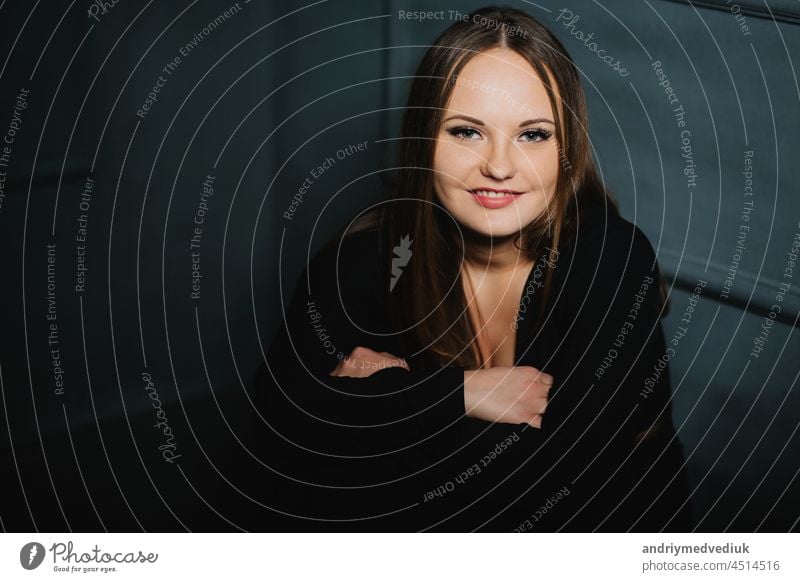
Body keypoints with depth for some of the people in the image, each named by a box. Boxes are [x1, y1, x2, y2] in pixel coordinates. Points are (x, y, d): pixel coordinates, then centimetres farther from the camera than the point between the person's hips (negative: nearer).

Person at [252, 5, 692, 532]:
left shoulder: (613, 260, -18)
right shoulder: (366, 253, -11)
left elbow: (575, 466, -22)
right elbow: (284, 417, -17)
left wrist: (388, 393, -18)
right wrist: (461, 392, -23)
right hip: (412, 528, 1)